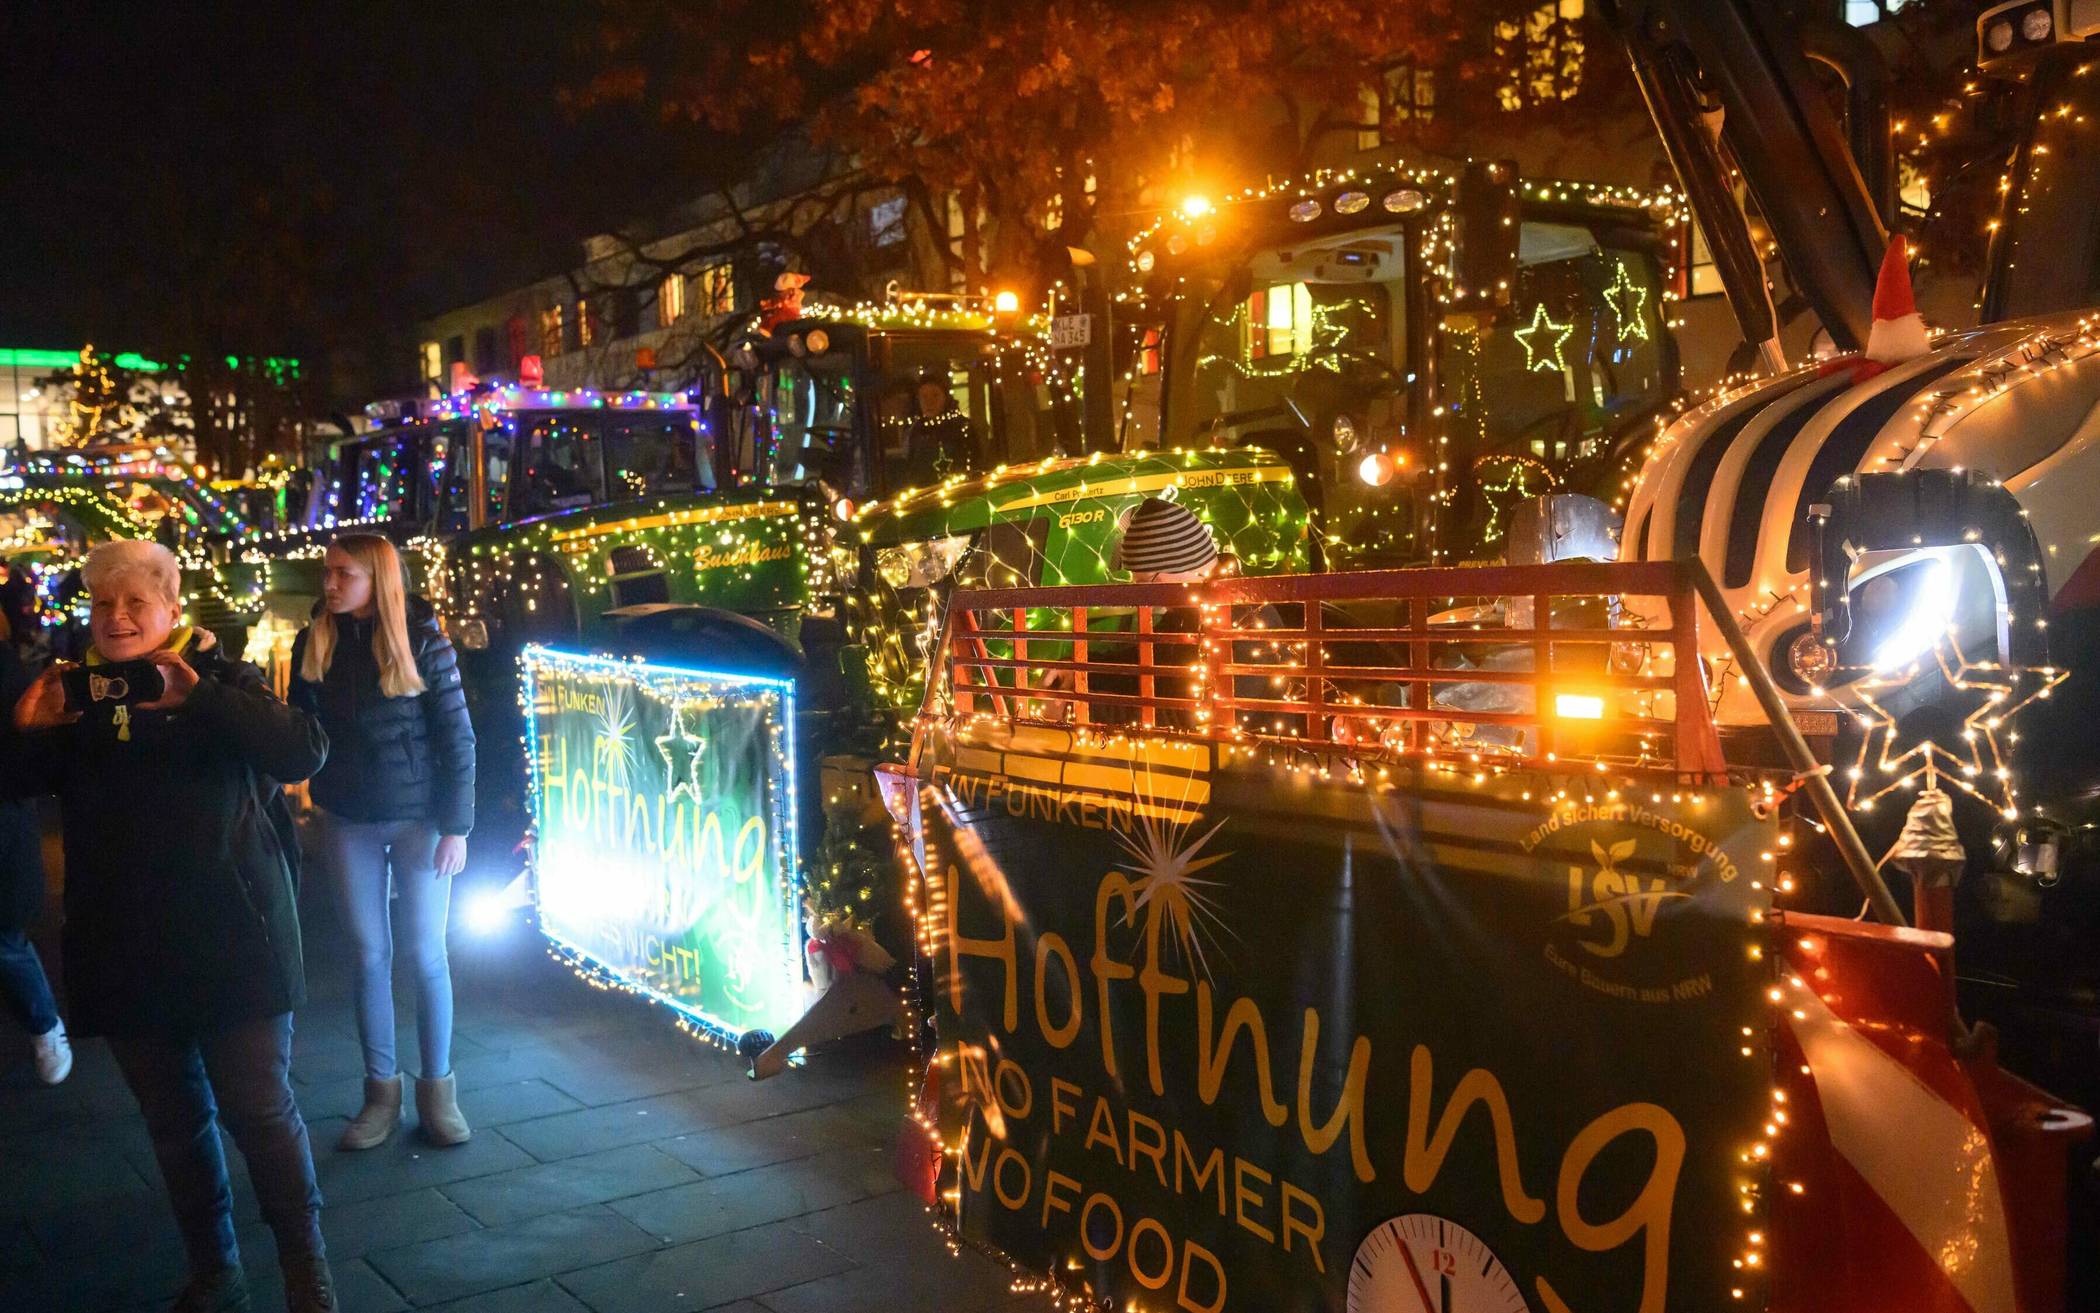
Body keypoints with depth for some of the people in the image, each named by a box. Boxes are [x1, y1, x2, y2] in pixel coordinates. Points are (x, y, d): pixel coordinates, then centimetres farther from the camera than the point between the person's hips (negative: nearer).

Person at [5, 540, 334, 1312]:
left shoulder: (220, 681, -4)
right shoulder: (73, 695, 7)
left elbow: (306, 752, -19)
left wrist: (197, 697, -29)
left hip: (230, 941, -4)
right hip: (125, 952, 4)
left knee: (259, 1108, -3)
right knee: (174, 1118, 13)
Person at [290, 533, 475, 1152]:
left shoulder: (424, 643, -9)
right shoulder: (314, 645, 1)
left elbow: (457, 740, -8)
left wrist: (456, 826, -10)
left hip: (419, 818, -3)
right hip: (349, 822, 3)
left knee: (426, 955, 3)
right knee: (370, 955, 8)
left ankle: (437, 1088, 15)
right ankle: (380, 1089, 19)